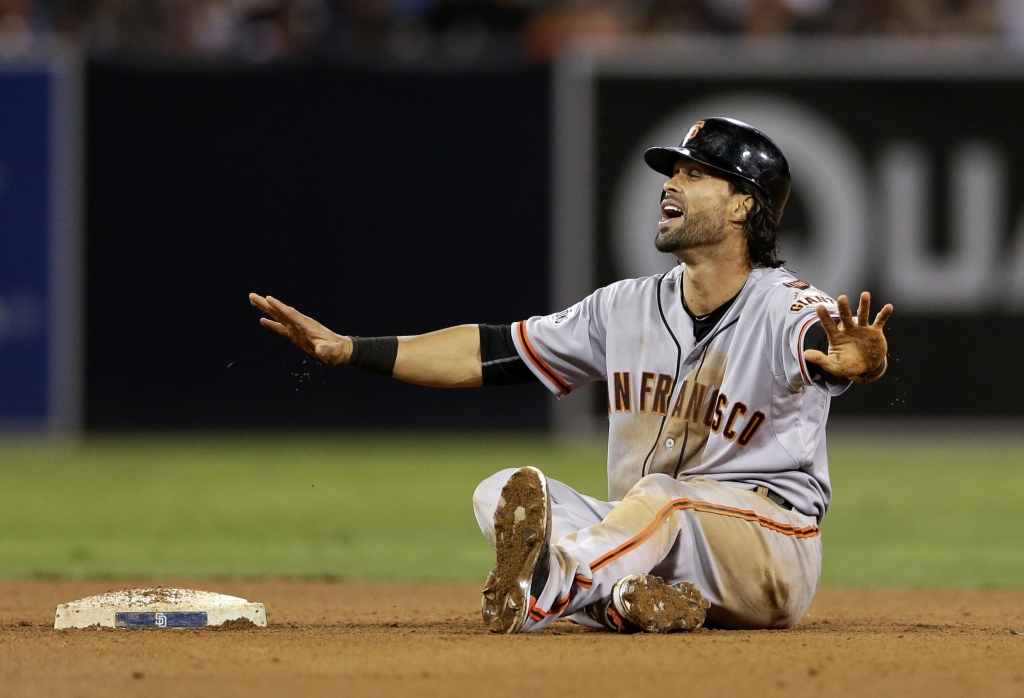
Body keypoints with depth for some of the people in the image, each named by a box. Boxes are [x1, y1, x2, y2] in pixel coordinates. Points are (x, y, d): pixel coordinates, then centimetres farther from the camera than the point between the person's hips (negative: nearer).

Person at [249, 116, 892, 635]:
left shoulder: (788, 311, -13)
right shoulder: (628, 309, 8)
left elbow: (834, 352, -38)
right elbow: (495, 352, 11)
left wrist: (858, 359, -65)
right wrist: (348, 349, 6)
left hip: (772, 559, -6)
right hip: (644, 537, 6)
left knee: (663, 496, -37)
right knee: (504, 494, -13)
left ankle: (550, 584, -63)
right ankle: (628, 597, -38)